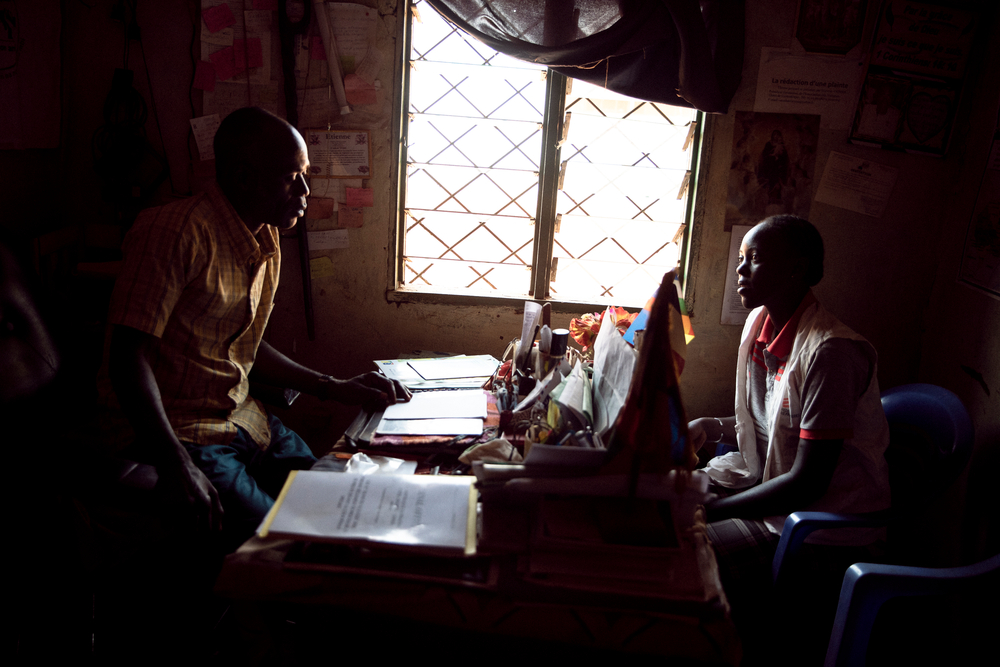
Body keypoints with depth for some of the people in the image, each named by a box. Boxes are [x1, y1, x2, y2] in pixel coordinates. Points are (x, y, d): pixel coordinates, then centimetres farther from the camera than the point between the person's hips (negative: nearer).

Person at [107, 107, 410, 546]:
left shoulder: (267, 242, 10)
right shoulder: (175, 232, -17)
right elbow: (130, 356, -20)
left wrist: (331, 389, 10)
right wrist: (176, 464, -30)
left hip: (246, 421, 8)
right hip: (182, 434, -8)